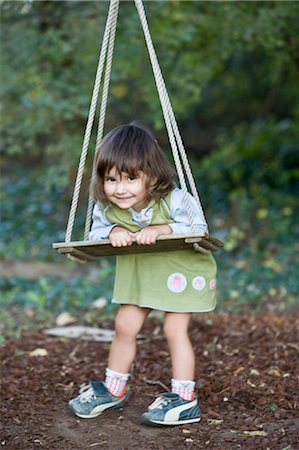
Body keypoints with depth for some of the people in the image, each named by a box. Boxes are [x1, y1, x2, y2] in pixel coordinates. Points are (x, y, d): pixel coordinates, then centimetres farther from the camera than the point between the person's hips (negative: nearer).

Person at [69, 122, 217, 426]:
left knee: (174, 330, -9)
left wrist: (162, 229, -40)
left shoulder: (173, 200, -29)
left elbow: (198, 228, -27)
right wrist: (112, 232, -27)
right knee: (125, 326, 9)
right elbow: (96, 233, -4)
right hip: (138, 272, 5)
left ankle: (184, 400, 4)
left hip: (182, 270, -5)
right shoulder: (106, 208, -16)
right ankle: (112, 390, 27)